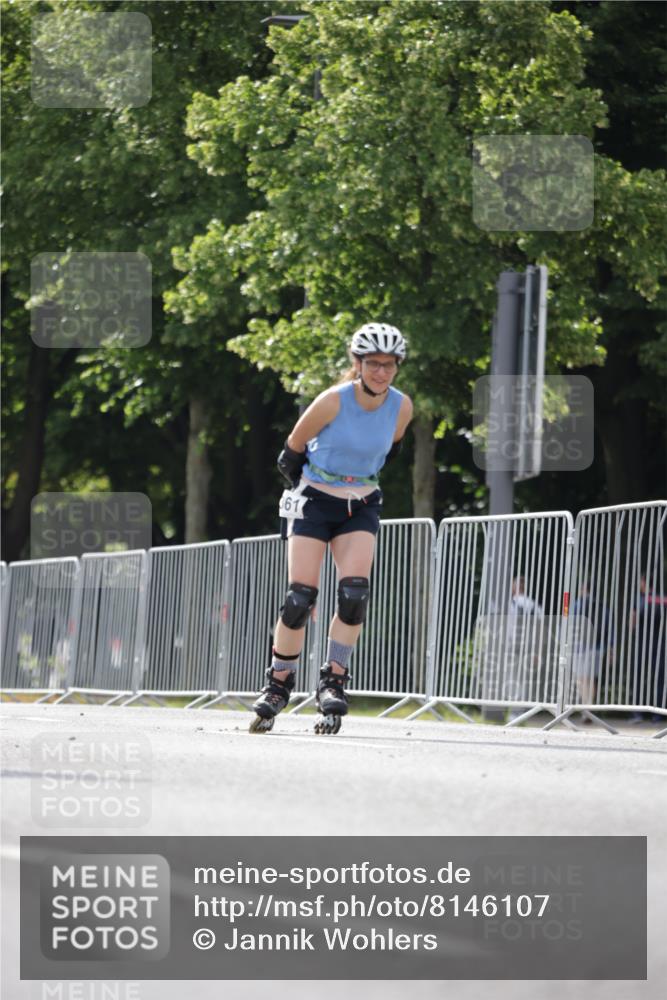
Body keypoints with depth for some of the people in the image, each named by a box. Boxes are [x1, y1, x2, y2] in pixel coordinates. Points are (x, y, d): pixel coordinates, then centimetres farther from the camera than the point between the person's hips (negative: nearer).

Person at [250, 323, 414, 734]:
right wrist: (308, 487, 8)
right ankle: (279, 682, 6)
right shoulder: (334, 401, -19)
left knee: (355, 592, -19)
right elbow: (292, 452, -5)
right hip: (315, 502, -3)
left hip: (361, 507, 3)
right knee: (300, 598, -11)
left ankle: (334, 681, -9)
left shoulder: (402, 407, -8)